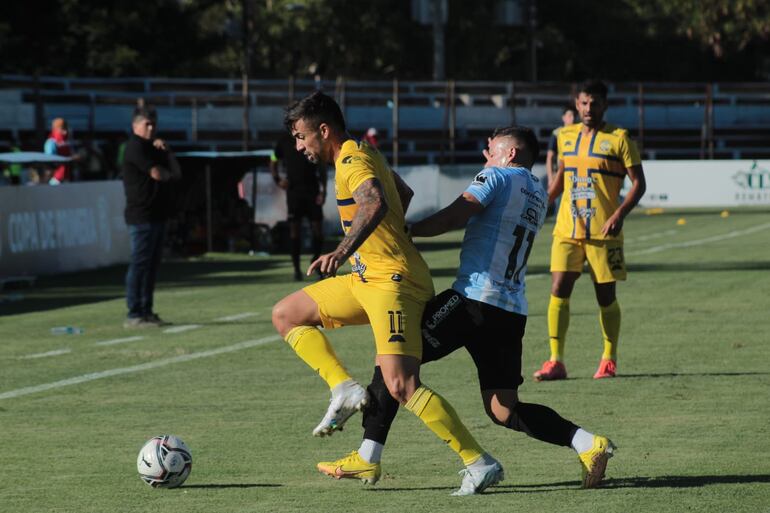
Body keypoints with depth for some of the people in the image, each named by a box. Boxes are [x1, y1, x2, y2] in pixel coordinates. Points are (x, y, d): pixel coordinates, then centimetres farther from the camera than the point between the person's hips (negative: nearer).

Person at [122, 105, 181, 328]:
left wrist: (166, 150, 1)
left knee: (152, 264, 10)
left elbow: (176, 173, 14)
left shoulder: (152, 147, 20)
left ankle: (146, 312, 14)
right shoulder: (135, 146, -9)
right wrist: (168, 173, 5)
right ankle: (134, 315, -9)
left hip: (157, 215, 9)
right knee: (140, 264, -9)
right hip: (142, 216, -9)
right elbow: (157, 174, -17)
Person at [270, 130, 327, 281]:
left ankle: (316, 260, 21)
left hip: (312, 190, 0)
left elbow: (322, 167, 4)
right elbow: (273, 162, 13)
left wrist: (323, 191, -3)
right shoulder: (285, 140, 3)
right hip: (293, 191, 0)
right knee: (295, 230, -2)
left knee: (317, 229, -3)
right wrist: (277, 180, -4)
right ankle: (296, 269, 4)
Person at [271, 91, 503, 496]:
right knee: (286, 315, 14)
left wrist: (343, 251, -44)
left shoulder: (352, 161, -14)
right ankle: (345, 390, 5)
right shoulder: (361, 153, 16)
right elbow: (404, 197, 30)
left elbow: (376, 203, -35)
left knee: (401, 386, -20)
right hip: (367, 279, 10)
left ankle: (479, 464, -17)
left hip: (391, 281, -10)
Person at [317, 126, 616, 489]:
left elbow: (453, 217, -13)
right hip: (512, 311, 8)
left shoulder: (498, 177, -2)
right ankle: (588, 443, -7)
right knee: (504, 410, 9)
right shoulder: (538, 197, 22)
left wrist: (401, 232, -6)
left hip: (474, 297, -8)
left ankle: (367, 459, -2)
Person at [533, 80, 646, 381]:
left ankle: (609, 361, 19)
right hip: (567, 229, 3)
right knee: (558, 290, -10)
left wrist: (619, 215, -18)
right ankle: (556, 361, -9)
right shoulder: (565, 136, 11)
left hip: (603, 232, -3)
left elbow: (638, 183, -5)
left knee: (606, 296, 3)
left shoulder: (617, 138, -3)